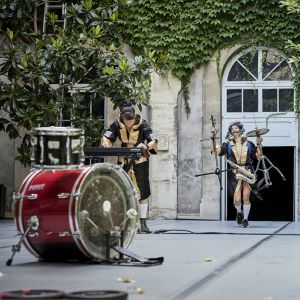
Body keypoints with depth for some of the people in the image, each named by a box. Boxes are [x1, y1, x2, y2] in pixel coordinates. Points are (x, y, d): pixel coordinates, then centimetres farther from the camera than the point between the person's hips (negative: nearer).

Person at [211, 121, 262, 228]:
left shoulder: (248, 144, 10)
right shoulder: (228, 145, 6)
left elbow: (258, 157, 12)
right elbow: (216, 151, -7)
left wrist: (258, 145, -1)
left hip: (247, 174, 0)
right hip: (234, 175, 0)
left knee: (246, 197, -8)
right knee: (237, 200, -6)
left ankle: (245, 219, 10)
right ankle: (239, 212, 27)